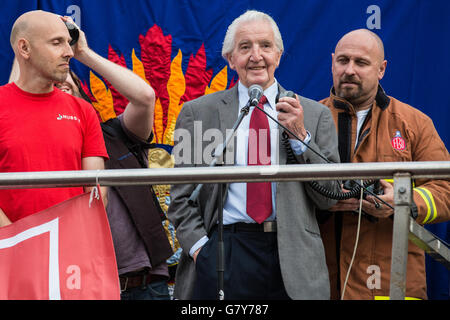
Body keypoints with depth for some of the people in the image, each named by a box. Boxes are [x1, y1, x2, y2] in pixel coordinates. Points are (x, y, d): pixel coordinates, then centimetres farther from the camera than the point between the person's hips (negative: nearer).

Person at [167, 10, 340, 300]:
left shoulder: (315, 115, 8)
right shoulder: (198, 113, 7)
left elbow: (329, 198, 5)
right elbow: (182, 194, 8)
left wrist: (300, 136, -6)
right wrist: (199, 246, -6)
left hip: (293, 259, 1)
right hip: (222, 253, -1)